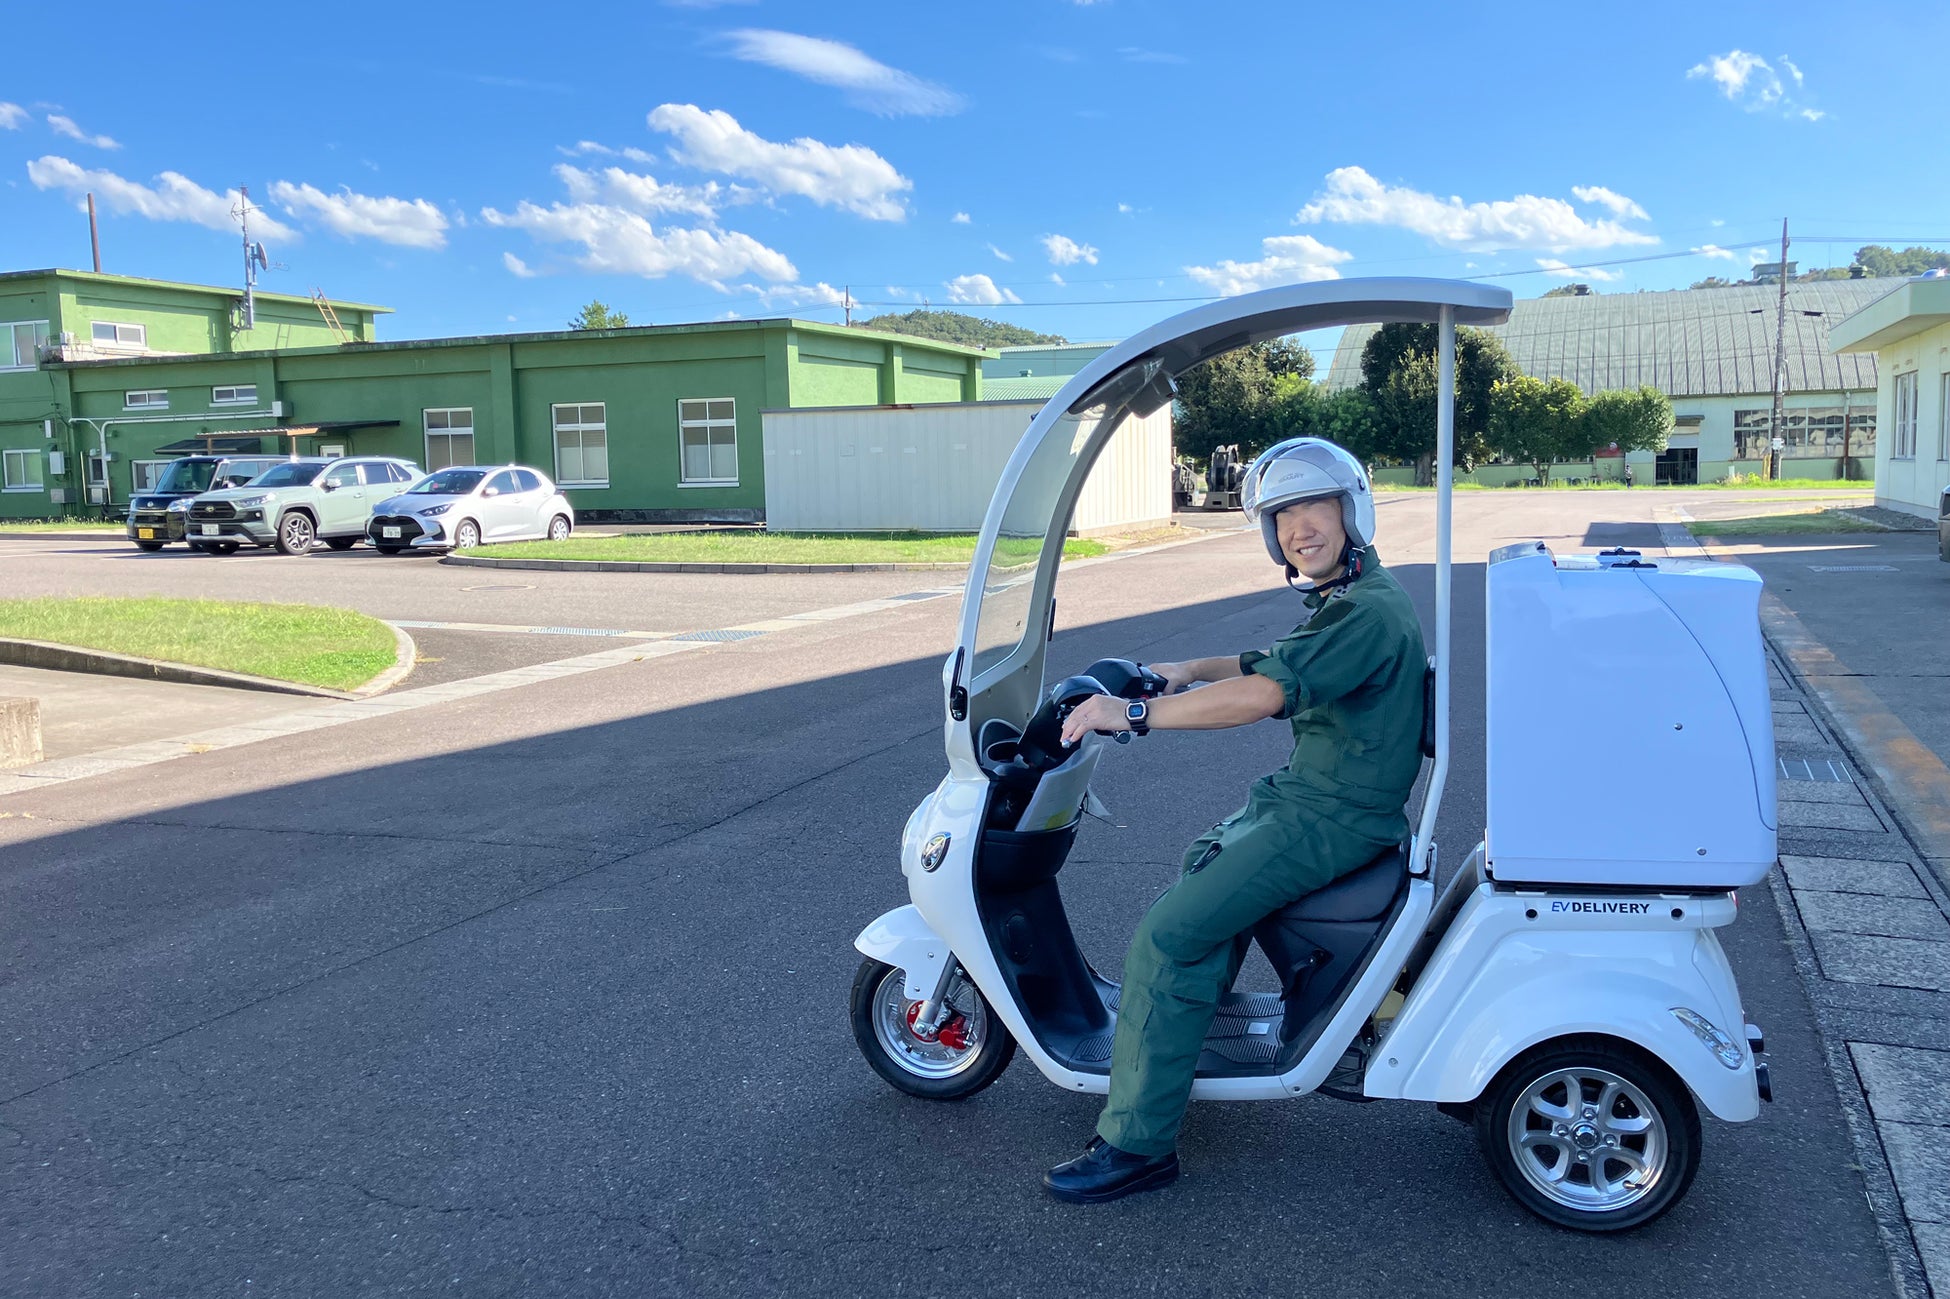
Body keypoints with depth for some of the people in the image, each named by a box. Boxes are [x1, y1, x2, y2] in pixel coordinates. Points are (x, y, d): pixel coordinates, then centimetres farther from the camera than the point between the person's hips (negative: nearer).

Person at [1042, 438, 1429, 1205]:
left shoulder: (1369, 611, -22)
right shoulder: (1339, 601, 13)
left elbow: (1265, 694, -32)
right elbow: (1274, 665, 28)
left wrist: (1135, 714, -28)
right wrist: (1184, 671, 15)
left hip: (1333, 818, -11)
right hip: (1304, 795, 11)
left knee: (1168, 934, -17)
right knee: (1207, 861, 30)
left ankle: (1137, 1143, -10)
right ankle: (1189, 1027, 44)